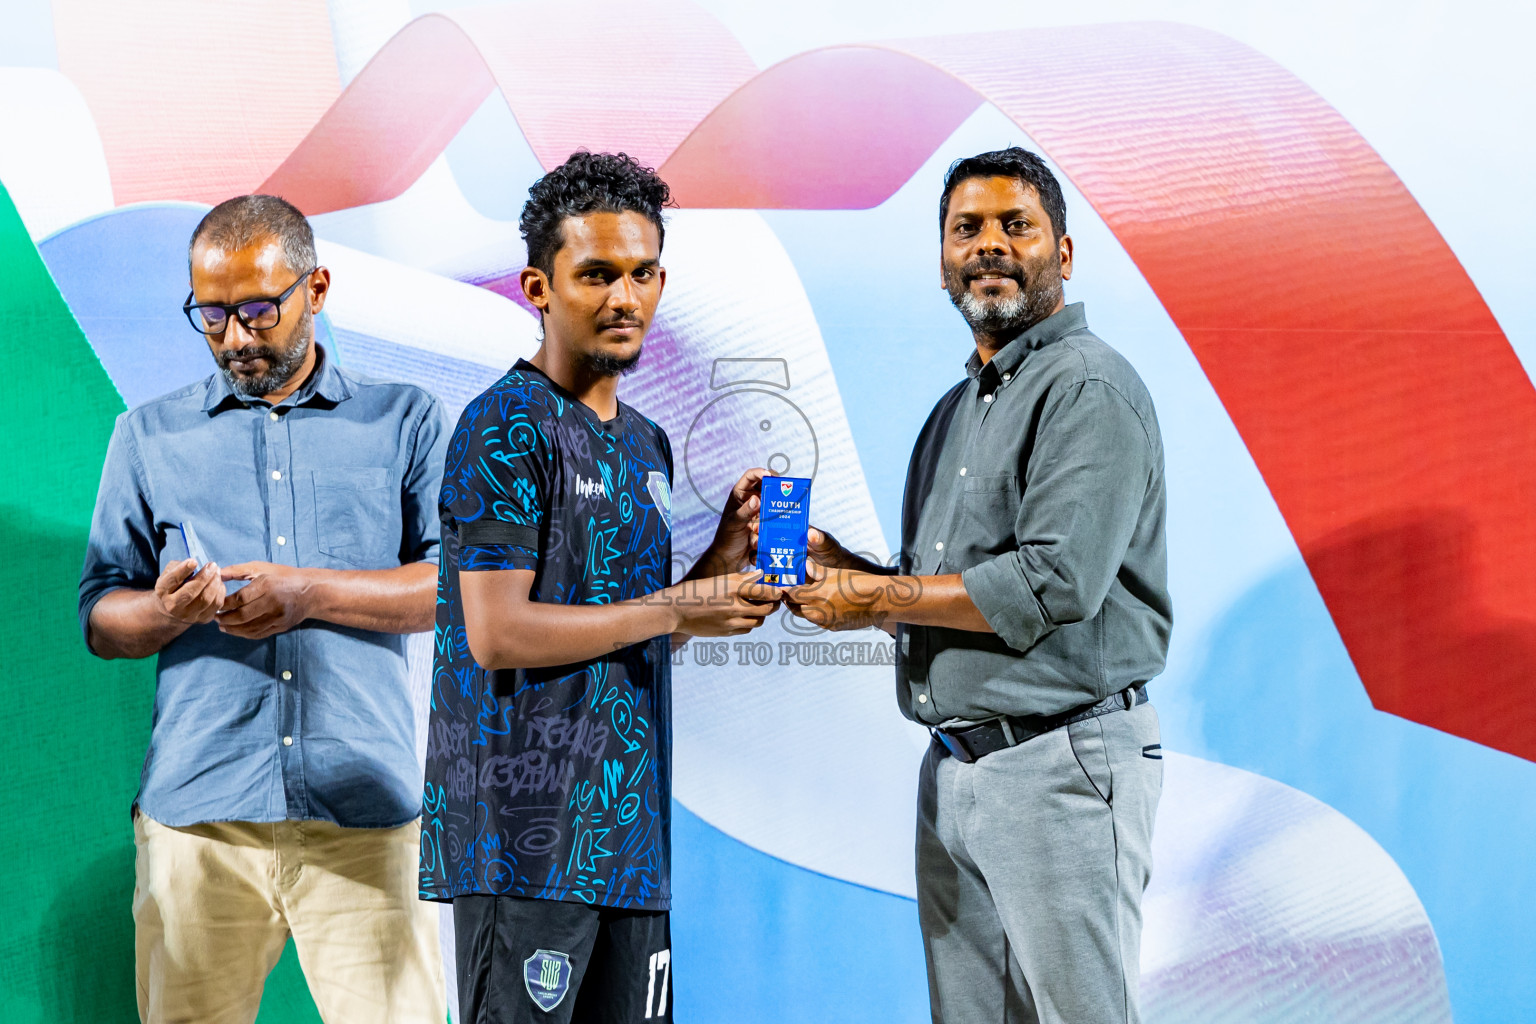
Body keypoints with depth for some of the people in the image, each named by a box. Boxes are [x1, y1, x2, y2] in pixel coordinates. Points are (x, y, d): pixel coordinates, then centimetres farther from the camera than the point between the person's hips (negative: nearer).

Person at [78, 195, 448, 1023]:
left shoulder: (405, 423, 12)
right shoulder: (149, 436, 15)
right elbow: (99, 617, 10)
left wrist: (315, 593, -12)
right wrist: (167, 611, -13)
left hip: (367, 812, -1)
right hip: (198, 818, 1)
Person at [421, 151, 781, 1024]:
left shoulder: (647, 445, 18)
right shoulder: (506, 427, -9)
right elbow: (499, 634, -17)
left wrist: (724, 557, 5)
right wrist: (678, 610, -12)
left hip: (629, 835, 8)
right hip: (527, 838, -8)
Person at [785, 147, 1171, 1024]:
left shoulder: (1090, 389, -10)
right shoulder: (957, 409, 19)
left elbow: (1054, 585, -21)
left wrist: (877, 598, -11)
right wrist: (834, 563, 4)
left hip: (1061, 764, -8)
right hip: (953, 774, 9)